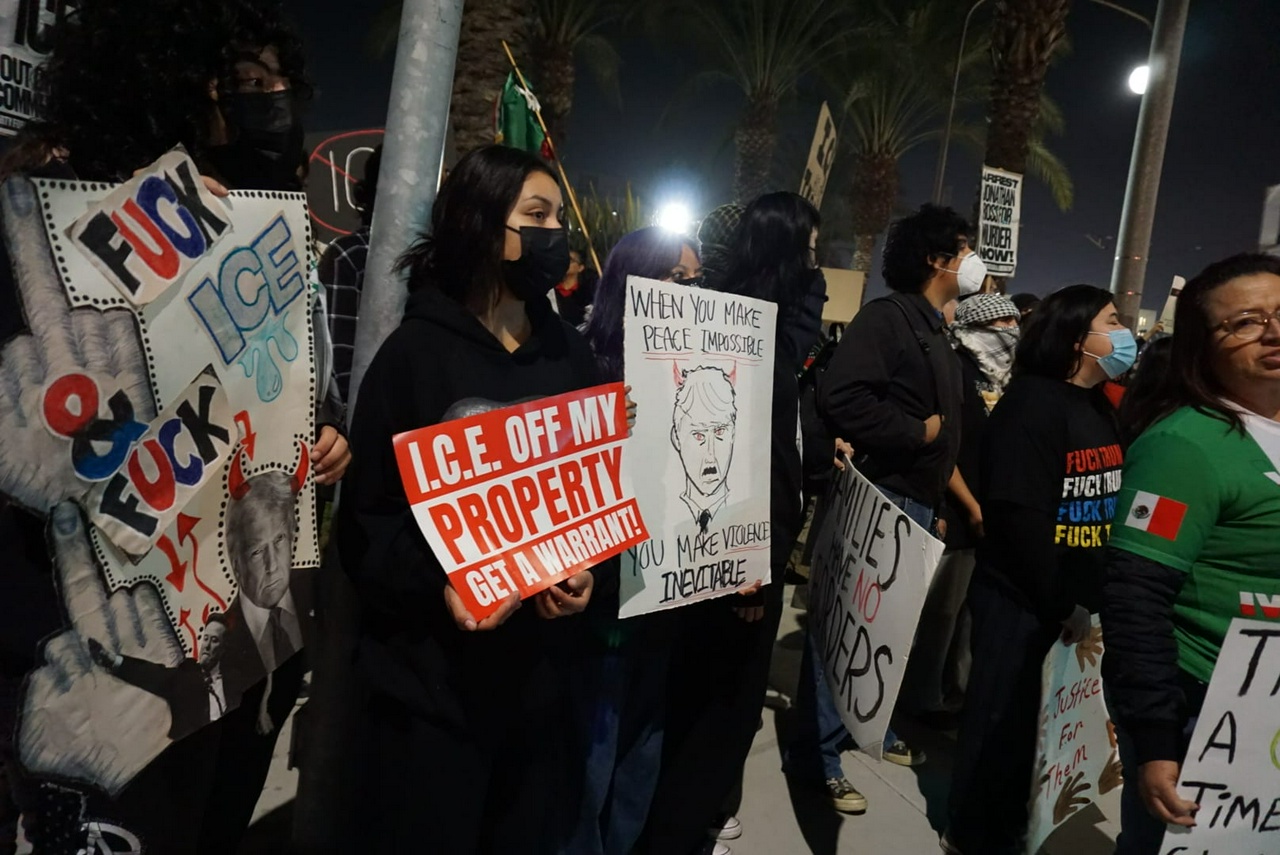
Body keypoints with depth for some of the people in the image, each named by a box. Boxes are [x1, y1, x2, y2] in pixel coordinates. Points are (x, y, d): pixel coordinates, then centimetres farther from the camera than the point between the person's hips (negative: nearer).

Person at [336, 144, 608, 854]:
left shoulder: (570, 355, 7)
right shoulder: (416, 352, -8)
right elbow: (366, 515, -9)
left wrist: (587, 570, -9)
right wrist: (436, 588, -24)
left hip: (540, 667, 5)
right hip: (430, 675, -4)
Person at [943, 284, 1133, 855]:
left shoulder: (1101, 408, 11)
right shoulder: (1033, 402, -15)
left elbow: (1110, 505, 13)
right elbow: (1021, 516, -21)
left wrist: (1091, 596, 5)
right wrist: (1061, 603, -16)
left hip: (1075, 597, 8)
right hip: (1020, 596, -8)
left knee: (1040, 719, 18)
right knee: (1000, 718, 6)